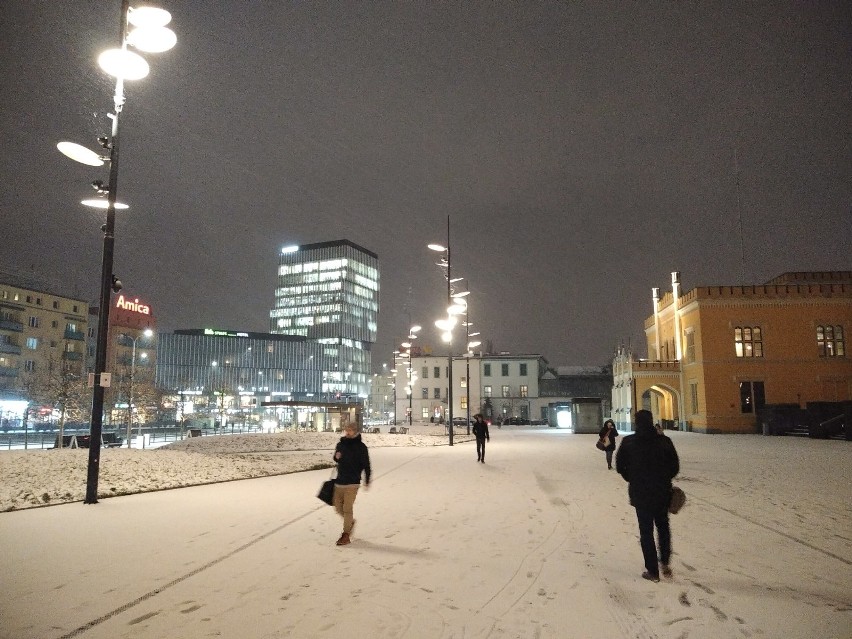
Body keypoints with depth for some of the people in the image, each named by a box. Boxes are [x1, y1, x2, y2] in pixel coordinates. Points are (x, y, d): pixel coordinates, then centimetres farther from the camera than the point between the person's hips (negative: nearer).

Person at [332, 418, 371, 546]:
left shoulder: (361, 446, -7)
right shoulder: (340, 444, 7)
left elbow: (366, 465, -4)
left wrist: (367, 480, -4)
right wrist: (336, 457, -2)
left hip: (352, 483, -6)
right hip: (339, 481, 6)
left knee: (347, 508, -5)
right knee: (338, 507, 11)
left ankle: (346, 535, 6)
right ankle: (350, 522, 37)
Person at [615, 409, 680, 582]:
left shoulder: (628, 442, -9)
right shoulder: (664, 441, -7)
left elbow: (620, 467, -4)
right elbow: (675, 467, -3)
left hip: (640, 493, -1)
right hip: (662, 492, 2)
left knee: (646, 530, 9)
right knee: (663, 526, 23)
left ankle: (652, 571, 12)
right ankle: (665, 563, 21)